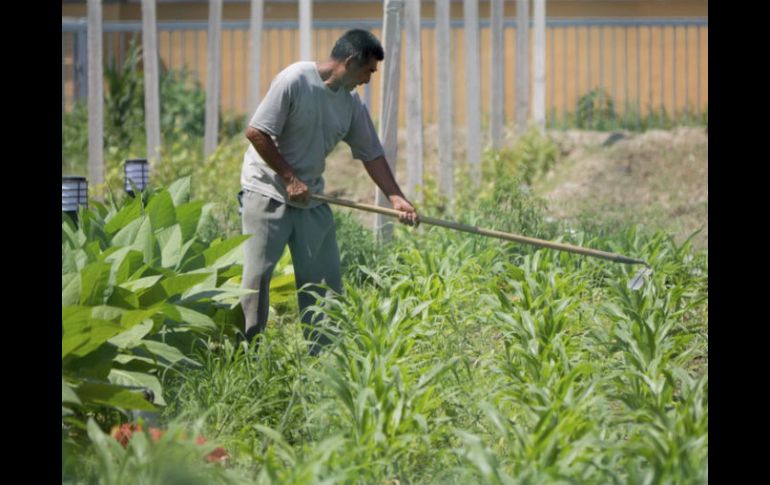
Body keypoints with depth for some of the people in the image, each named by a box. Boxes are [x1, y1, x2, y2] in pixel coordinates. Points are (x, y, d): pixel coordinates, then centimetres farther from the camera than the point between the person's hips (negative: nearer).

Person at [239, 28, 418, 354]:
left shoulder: (351, 103, 4)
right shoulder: (294, 81, -17)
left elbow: (372, 154, 9)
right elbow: (256, 132, -18)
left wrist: (396, 198, -1)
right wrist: (289, 178, -16)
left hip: (311, 198, 7)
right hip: (268, 191, -7)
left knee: (324, 279, 5)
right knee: (257, 275, -9)